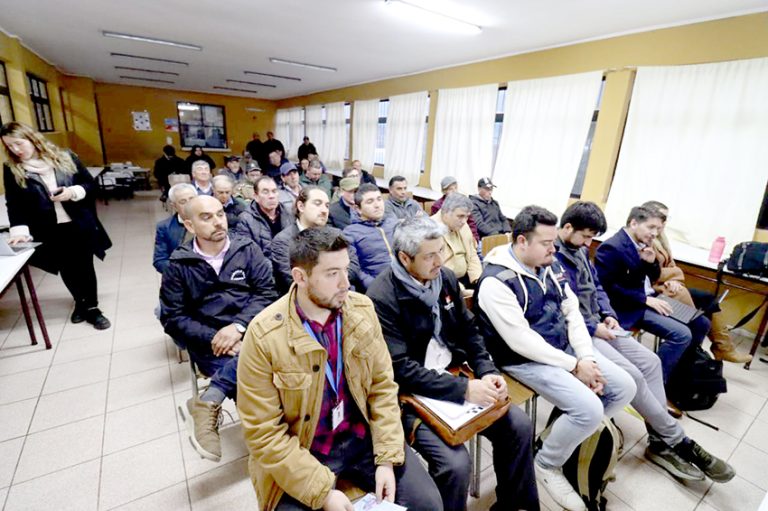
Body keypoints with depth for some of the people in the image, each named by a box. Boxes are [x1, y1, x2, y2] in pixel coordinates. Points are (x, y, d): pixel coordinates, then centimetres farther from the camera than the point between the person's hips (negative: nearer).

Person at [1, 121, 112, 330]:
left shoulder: (65, 157, 0)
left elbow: (91, 184, 4)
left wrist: (73, 192, -15)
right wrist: (20, 230, -14)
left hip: (80, 226, -1)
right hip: (48, 232, 1)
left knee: (85, 267, 5)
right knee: (67, 270, 12)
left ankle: (92, 307, 19)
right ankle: (80, 302, 34)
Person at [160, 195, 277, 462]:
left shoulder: (247, 249, 5)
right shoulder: (179, 264, 5)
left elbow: (266, 293, -1)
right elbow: (173, 317, 2)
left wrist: (239, 325, -17)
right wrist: (212, 338, -13)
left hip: (251, 332, 1)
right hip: (211, 345, -1)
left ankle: (208, 401, -20)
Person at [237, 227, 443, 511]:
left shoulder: (362, 309, -10)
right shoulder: (263, 336, -21)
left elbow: (383, 386, -3)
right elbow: (264, 433, -15)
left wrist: (386, 458, -9)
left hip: (363, 437, 3)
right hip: (300, 452, -2)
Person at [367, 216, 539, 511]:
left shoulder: (445, 278, 1)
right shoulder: (382, 298, -21)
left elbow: (468, 331, 8)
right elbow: (400, 369, -23)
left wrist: (487, 372, -9)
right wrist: (463, 389, -25)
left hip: (453, 377, 7)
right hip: (411, 394, -6)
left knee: (519, 426, 0)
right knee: (455, 463, -22)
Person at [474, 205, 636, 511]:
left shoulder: (549, 266, 4)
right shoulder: (496, 281, -23)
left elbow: (573, 313, 6)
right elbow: (521, 341, -24)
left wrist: (588, 358, -7)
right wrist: (574, 365, -17)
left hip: (565, 347, 9)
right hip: (526, 359, -8)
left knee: (625, 387, 5)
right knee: (589, 408, -21)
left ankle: (571, 435, 25)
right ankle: (547, 464, 8)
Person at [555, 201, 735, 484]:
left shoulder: (580, 250, 11)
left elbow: (596, 286, 19)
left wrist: (608, 315, 2)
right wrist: (593, 328, -17)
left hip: (596, 325, 10)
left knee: (650, 361, 1)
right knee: (631, 374, -16)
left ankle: (660, 442, 10)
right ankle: (677, 441, 7)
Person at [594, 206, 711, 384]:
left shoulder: (642, 245, 10)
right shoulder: (612, 247, -19)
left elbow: (652, 278, 18)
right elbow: (608, 287, -23)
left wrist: (652, 262, -4)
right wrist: (645, 299, -20)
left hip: (649, 300, 10)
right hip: (629, 307, -10)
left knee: (701, 323, 8)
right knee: (682, 334, -20)